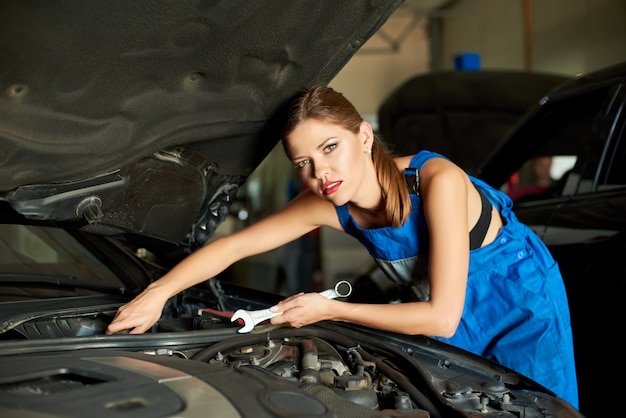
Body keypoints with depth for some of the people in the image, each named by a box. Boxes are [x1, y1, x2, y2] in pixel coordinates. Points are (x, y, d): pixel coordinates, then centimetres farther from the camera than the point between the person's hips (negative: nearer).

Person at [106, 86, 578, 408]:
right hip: (454, 319, 5)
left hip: (523, 302, -4)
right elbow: (233, 245, -10)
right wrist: (157, 293, -22)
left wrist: (330, 310, -28)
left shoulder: (437, 181, -35)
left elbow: (441, 317, -34)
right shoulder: (327, 205, -18)